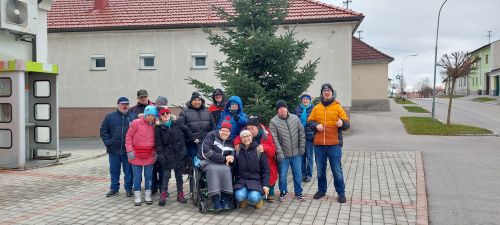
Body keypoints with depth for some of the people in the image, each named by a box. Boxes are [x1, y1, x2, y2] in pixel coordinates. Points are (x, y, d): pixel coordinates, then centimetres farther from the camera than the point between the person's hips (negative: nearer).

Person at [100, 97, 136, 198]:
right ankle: (114, 188, 24)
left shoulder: (133, 116, 1)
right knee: (114, 170, 11)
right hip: (114, 149, 2)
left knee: (128, 170, 6)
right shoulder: (110, 117, 6)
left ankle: (128, 188, 16)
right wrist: (107, 142, -4)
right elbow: (103, 130, 8)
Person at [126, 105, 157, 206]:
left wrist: (155, 151, 4)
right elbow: (129, 136, -3)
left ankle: (148, 196, 21)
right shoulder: (136, 123, -8)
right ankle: (137, 197, 15)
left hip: (150, 155, 2)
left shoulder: (155, 125, 0)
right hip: (136, 155, -2)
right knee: (137, 176, 3)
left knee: (149, 176, 9)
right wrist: (129, 150, -9)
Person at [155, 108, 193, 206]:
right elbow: (158, 143, -4)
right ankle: (163, 195, 4)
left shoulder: (177, 124, 2)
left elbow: (187, 131, 13)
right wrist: (160, 155, -11)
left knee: (179, 175, 10)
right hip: (167, 155, -2)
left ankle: (180, 194, 18)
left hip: (179, 153, 2)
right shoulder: (159, 128, -2)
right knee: (166, 175, -3)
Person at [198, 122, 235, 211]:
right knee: (213, 170, -36)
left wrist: (231, 158, -17)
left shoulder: (230, 141, 12)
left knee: (226, 170, -30)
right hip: (208, 161, -3)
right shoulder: (212, 135, -3)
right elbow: (207, 152, -15)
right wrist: (224, 158, -19)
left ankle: (226, 200, -31)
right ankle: (215, 200, -37)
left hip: (222, 163, 3)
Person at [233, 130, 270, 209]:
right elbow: (234, 168, 10)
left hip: (255, 180, -1)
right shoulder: (238, 151, 7)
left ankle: (259, 197, 9)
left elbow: (265, 169, 3)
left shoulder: (259, 150, 2)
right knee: (239, 196, -29)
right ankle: (243, 200, 9)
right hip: (241, 180, 1)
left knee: (253, 198, -29)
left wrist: (265, 185, -5)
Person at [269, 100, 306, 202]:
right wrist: (279, 153, -17)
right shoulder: (274, 122, -9)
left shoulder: (295, 118, 3)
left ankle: (298, 193, 26)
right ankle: (283, 192, 27)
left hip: (296, 153, 3)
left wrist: (302, 147, 1)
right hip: (283, 155, -3)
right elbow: (274, 139, -13)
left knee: (298, 174, 10)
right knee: (282, 175, 6)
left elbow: (301, 133, 6)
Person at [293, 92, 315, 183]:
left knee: (309, 156, 5)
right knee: (301, 156, 8)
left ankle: (309, 174, 15)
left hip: (309, 136, -2)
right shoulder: (298, 109, 6)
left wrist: (314, 134, -9)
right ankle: (302, 173, 19)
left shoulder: (313, 109, -2)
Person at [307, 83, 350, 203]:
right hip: (319, 144, 3)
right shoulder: (316, 108, 9)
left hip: (334, 144, -2)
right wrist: (316, 125, -10)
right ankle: (321, 190, 28)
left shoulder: (338, 107, 2)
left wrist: (342, 123, -24)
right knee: (320, 169, 12)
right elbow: (310, 122, 10)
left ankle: (341, 193, 15)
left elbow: (347, 124, -1)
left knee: (337, 170, 3)